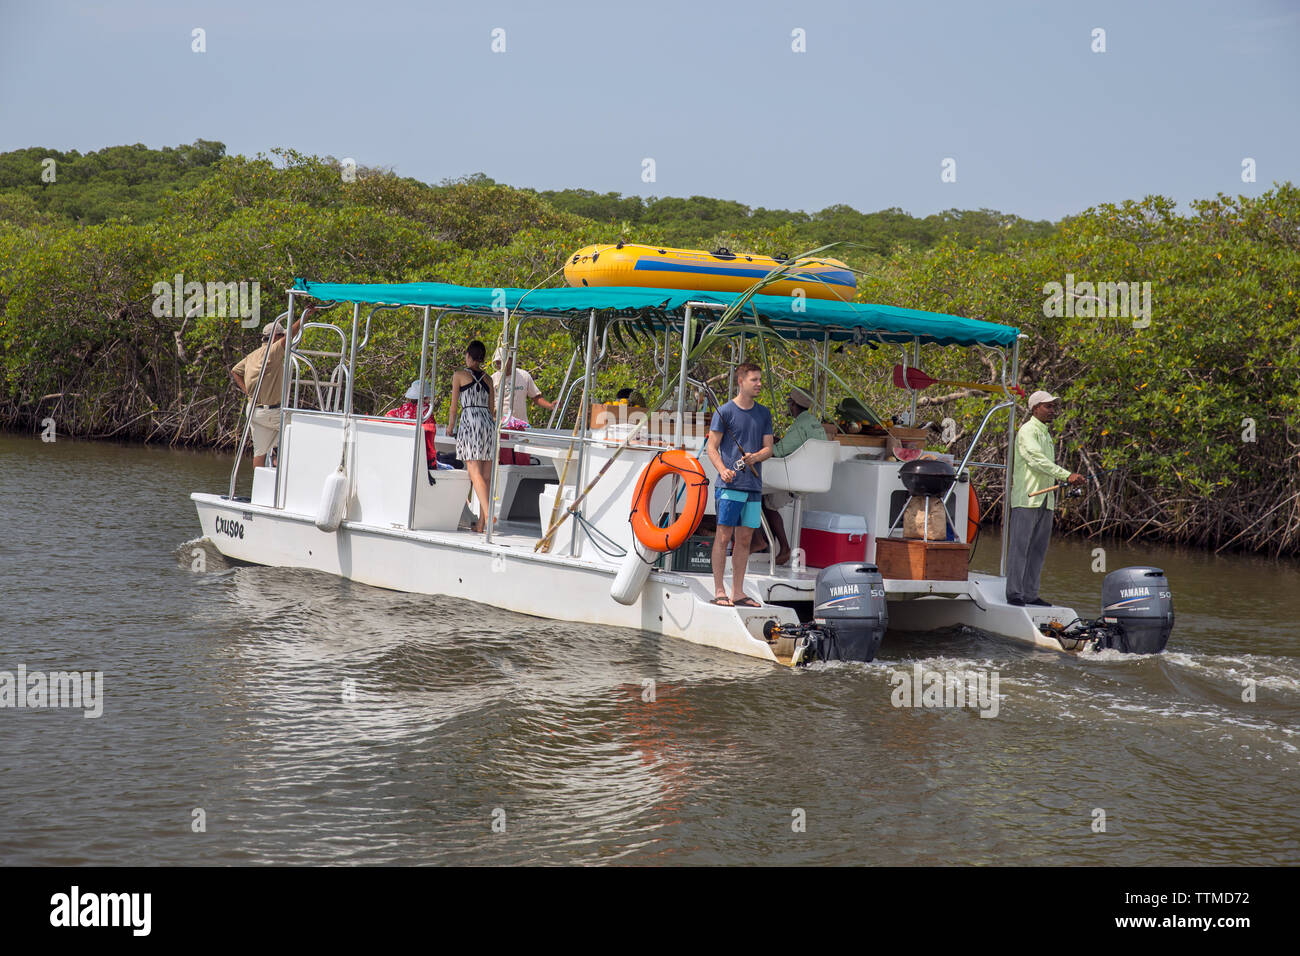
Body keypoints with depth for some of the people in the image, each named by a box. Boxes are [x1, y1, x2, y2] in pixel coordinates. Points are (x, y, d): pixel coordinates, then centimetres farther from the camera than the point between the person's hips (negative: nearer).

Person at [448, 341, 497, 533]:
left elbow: (454, 408, 6)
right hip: (489, 423, 5)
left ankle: (488, 515, -28)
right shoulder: (488, 379, 17)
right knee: (486, 476, 5)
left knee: (475, 473, -11)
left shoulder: (459, 376, 5)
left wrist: (451, 429, 20)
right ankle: (481, 523, 6)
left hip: (469, 422, -5)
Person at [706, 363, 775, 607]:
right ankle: (719, 591, -1)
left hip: (754, 486, 5)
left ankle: (738, 592, 12)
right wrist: (723, 470, -20)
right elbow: (712, 448, -3)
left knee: (745, 539, 7)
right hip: (729, 485, -5)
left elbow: (768, 449, 13)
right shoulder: (725, 411, -1)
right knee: (724, 536, -5)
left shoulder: (764, 414, 14)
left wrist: (755, 457, -9)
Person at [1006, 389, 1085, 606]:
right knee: (1020, 547, -8)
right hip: (1026, 499, -9)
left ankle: (1030, 594, 10)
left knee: (1038, 549, 7)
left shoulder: (1047, 434, 22)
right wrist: (1067, 476, -25)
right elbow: (1037, 460, -19)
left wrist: (1061, 480, 10)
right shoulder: (1026, 431, -6)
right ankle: (1014, 593, -6)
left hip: (1045, 500, 9)